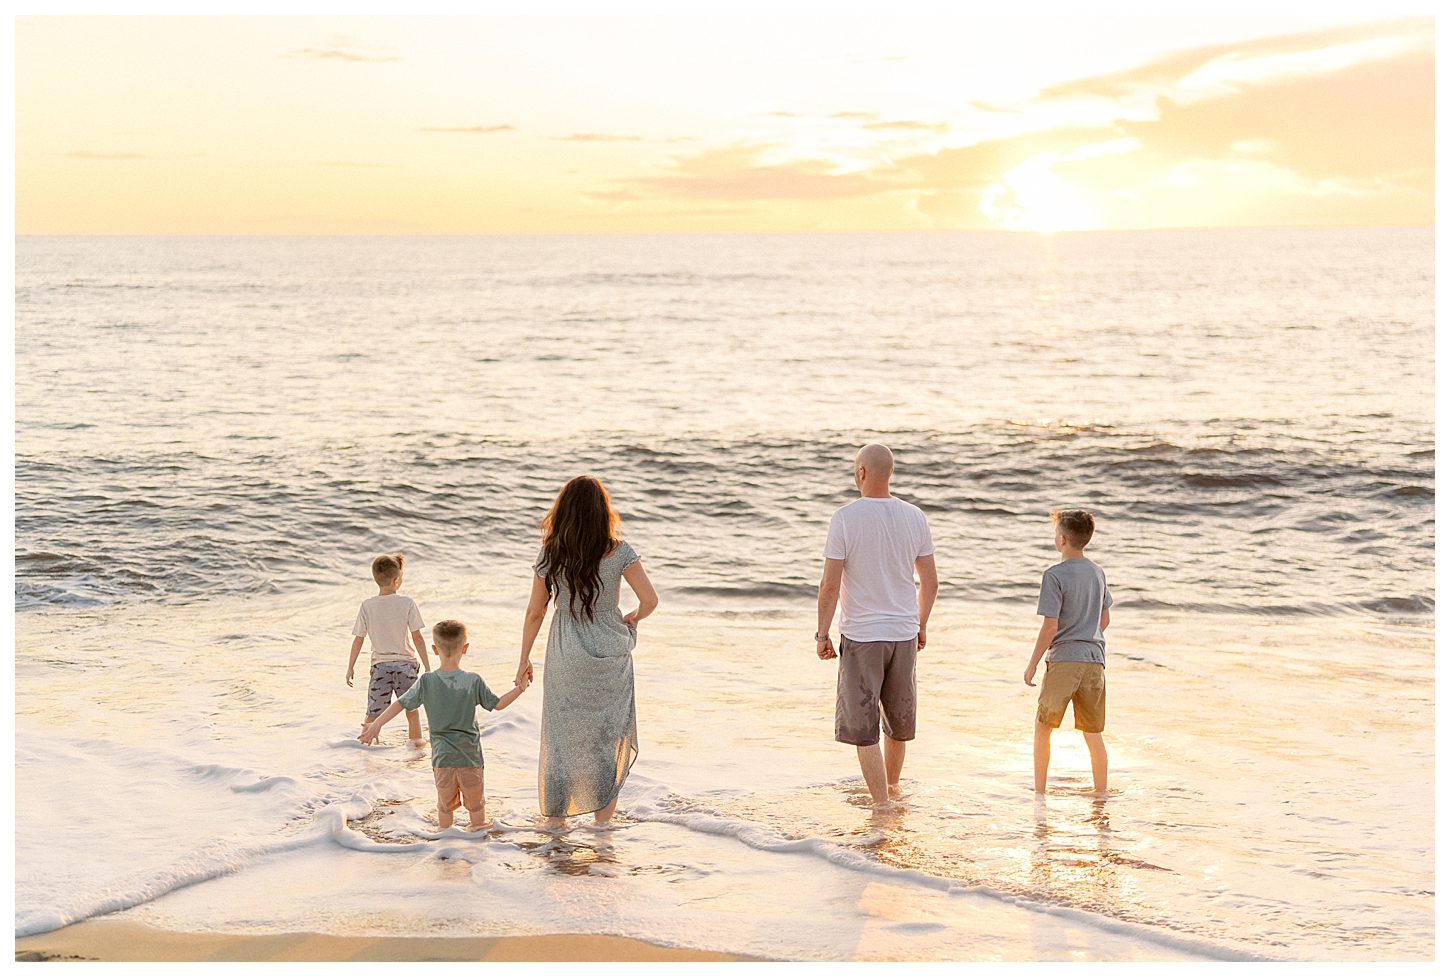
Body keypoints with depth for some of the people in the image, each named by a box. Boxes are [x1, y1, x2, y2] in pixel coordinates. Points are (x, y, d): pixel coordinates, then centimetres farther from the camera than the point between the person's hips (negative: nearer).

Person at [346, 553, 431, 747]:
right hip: (405, 662, -1)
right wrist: (427, 667, -1)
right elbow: (417, 638, -7)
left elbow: (358, 640, -2)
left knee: (373, 713, 6)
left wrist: (350, 668, 8)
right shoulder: (408, 603, -9)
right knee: (411, 710, 14)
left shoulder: (367, 606, -5)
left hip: (380, 664, 1)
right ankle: (415, 742, 22)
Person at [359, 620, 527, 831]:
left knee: (445, 804, 15)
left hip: (442, 757, 1)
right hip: (471, 757, -1)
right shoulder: (473, 681, -9)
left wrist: (377, 724, 5)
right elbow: (497, 704, -1)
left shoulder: (426, 682, -7)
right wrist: (519, 689, 11)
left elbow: (401, 704, -2)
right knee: (475, 804, 14)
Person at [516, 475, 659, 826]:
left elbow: (535, 612, -2)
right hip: (609, 656, 0)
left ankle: (555, 819, 19)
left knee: (561, 738, 12)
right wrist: (634, 617, 6)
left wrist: (524, 659, 9)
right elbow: (650, 600, -16)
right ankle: (602, 823, 16)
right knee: (607, 738, 12)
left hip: (565, 658, 1)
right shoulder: (618, 552, -11)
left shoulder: (551, 554, -8)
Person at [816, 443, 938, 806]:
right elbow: (930, 581, 6)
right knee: (899, 719, 21)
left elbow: (830, 584, -13)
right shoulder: (914, 517, 0)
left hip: (861, 636, -5)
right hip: (904, 632, 5)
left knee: (863, 729, 3)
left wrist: (822, 634, -3)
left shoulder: (845, 518, -12)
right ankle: (892, 786, 39)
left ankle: (882, 804, -1)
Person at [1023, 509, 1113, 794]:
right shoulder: (1097, 572, 9)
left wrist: (1032, 664, -5)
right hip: (1095, 658, 5)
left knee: (1043, 727, 9)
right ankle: (1101, 793, 10)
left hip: (1063, 659, -5)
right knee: (1093, 734, 9)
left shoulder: (1055, 575, -11)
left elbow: (1050, 627, -13)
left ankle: (1039, 791, 10)